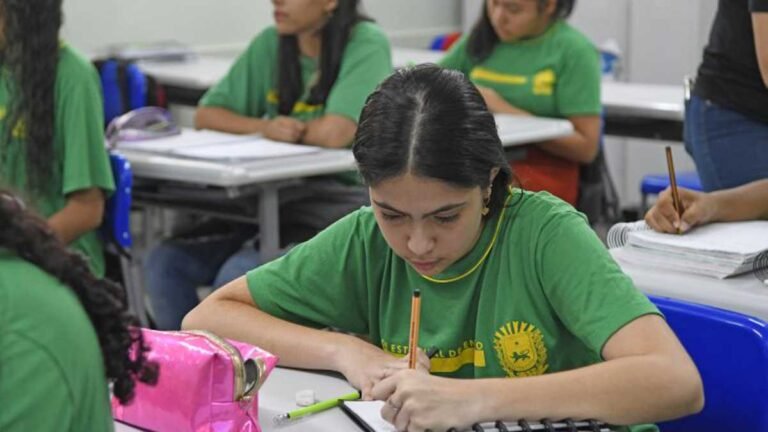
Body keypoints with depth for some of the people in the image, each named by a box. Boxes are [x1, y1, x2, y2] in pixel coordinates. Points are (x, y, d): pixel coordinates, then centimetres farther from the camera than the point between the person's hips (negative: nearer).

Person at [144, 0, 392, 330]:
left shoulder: (366, 43, -9)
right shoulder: (270, 44, 8)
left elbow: (336, 132, -23)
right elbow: (206, 115, 9)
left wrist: (286, 129, -3)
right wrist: (264, 128, -10)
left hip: (336, 204, -6)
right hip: (274, 199, 6)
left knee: (238, 275, -28)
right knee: (165, 263, -12)